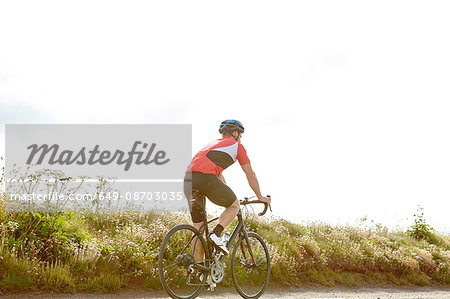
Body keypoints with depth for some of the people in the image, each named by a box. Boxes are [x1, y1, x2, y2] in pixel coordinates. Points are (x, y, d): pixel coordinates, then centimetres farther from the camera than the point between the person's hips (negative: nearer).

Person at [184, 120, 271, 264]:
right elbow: (250, 174, 21)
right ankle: (216, 234, -5)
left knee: (198, 226, 14)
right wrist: (260, 197, 32)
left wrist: (228, 196, 53)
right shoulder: (237, 146, 18)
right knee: (234, 206, 16)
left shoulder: (214, 144, 37)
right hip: (205, 177, -7)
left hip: (189, 179, 7)